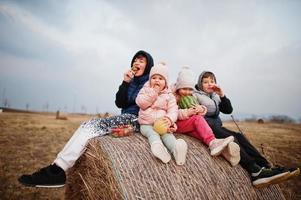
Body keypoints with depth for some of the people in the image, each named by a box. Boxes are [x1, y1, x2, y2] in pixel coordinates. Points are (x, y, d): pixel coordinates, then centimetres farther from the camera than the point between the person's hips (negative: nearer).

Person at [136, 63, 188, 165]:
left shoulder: (169, 95, 8)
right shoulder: (145, 90, 9)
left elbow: (173, 109, -2)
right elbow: (141, 103, -9)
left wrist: (170, 119, -25)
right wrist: (153, 92, -14)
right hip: (146, 124, 0)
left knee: (167, 134, -30)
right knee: (153, 134, -31)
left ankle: (176, 149, -58)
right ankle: (157, 146, -63)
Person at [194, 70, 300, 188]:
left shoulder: (215, 96, 20)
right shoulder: (195, 95, 1)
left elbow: (228, 110, 8)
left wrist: (222, 95, -3)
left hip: (216, 127, 7)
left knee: (239, 136, -16)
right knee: (230, 138, -28)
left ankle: (266, 167, -26)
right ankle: (256, 172, -37)